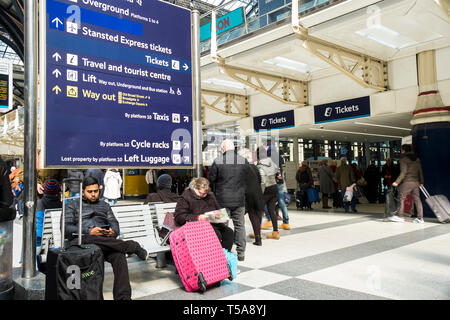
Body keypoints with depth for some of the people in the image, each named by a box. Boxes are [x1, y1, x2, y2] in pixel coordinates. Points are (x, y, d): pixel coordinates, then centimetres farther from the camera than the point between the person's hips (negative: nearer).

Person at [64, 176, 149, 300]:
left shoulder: (104, 205, 31)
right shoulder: (72, 205, 21)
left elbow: (114, 223, 16)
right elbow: (66, 228, 3)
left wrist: (113, 232, -11)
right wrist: (89, 231, -14)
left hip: (105, 241, 2)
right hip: (80, 241, -1)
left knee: (119, 255, -33)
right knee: (90, 239, -40)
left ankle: (123, 297, -39)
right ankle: (133, 247, -27)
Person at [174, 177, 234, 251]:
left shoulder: (210, 195, 17)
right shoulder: (185, 197, -2)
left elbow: (218, 209, 29)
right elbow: (178, 217, -11)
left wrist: (218, 214, 1)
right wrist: (198, 218, -22)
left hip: (213, 223, 7)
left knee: (229, 232, -17)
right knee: (216, 234, -30)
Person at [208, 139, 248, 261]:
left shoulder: (217, 161, -9)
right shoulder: (244, 161, -2)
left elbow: (211, 179, -4)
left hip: (223, 200, -2)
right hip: (239, 200, 2)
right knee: (240, 225, 11)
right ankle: (240, 253, 15)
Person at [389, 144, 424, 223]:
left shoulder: (403, 159, -6)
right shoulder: (417, 159, 15)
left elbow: (403, 172, -14)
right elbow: (420, 171, 16)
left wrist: (397, 182, -14)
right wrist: (421, 182, 23)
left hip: (407, 182, -7)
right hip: (416, 182, 7)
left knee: (401, 198, 1)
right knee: (417, 199, 6)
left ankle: (400, 216, 3)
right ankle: (420, 218, 5)